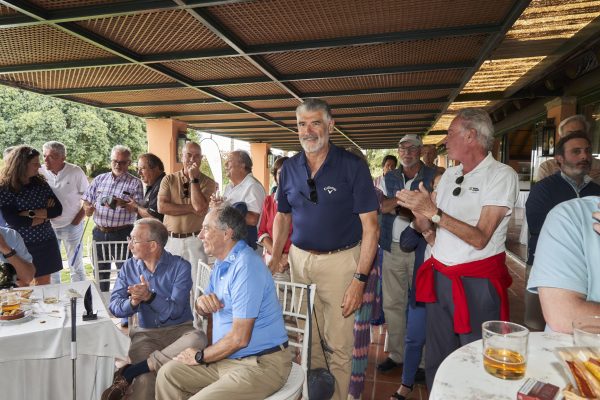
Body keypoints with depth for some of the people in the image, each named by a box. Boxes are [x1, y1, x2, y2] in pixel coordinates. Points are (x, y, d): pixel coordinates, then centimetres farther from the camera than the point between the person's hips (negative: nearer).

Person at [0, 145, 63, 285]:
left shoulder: (40, 183, 1)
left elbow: (58, 209, -6)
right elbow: (14, 222, -20)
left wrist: (31, 213, -18)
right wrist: (45, 214, -12)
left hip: (46, 241, 4)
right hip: (21, 245, -4)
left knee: (44, 283, 14)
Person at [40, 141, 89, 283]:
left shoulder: (75, 172, -10)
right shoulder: (40, 172, -7)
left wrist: (78, 219, -7)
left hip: (71, 226, -2)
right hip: (48, 227, 2)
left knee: (76, 266, 9)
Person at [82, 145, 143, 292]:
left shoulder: (135, 183, -2)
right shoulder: (99, 179, 12)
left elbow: (138, 208, -12)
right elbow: (87, 200, 15)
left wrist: (121, 203, -29)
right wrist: (88, 208, -8)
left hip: (122, 234, -4)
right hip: (99, 232, 5)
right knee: (100, 271, 16)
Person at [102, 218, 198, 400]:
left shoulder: (180, 267, -9)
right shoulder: (129, 267, 5)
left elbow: (175, 311, -15)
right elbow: (114, 306, -1)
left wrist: (149, 296, -30)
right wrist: (132, 303, -22)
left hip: (178, 329, 0)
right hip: (144, 333, 0)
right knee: (145, 380, -32)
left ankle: (129, 373, -29)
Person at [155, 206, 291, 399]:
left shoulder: (246, 267, -23)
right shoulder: (221, 262, 10)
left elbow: (239, 339, -23)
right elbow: (205, 311, 18)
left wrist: (200, 356, -7)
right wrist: (202, 302, -7)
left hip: (261, 363, -9)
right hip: (228, 357, 9)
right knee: (167, 374, 5)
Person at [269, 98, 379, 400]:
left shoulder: (353, 166, -10)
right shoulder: (289, 168, 3)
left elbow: (370, 226, -12)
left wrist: (360, 278, -17)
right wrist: (275, 257, 3)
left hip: (340, 260, -4)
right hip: (299, 258, 4)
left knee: (339, 344, 6)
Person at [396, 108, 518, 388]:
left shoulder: (502, 175, -10)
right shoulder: (449, 175, 10)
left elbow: (480, 238, -19)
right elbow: (426, 227, 11)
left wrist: (434, 212, -24)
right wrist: (419, 213, -10)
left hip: (478, 281, -6)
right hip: (439, 277, 6)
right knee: (437, 359, 16)